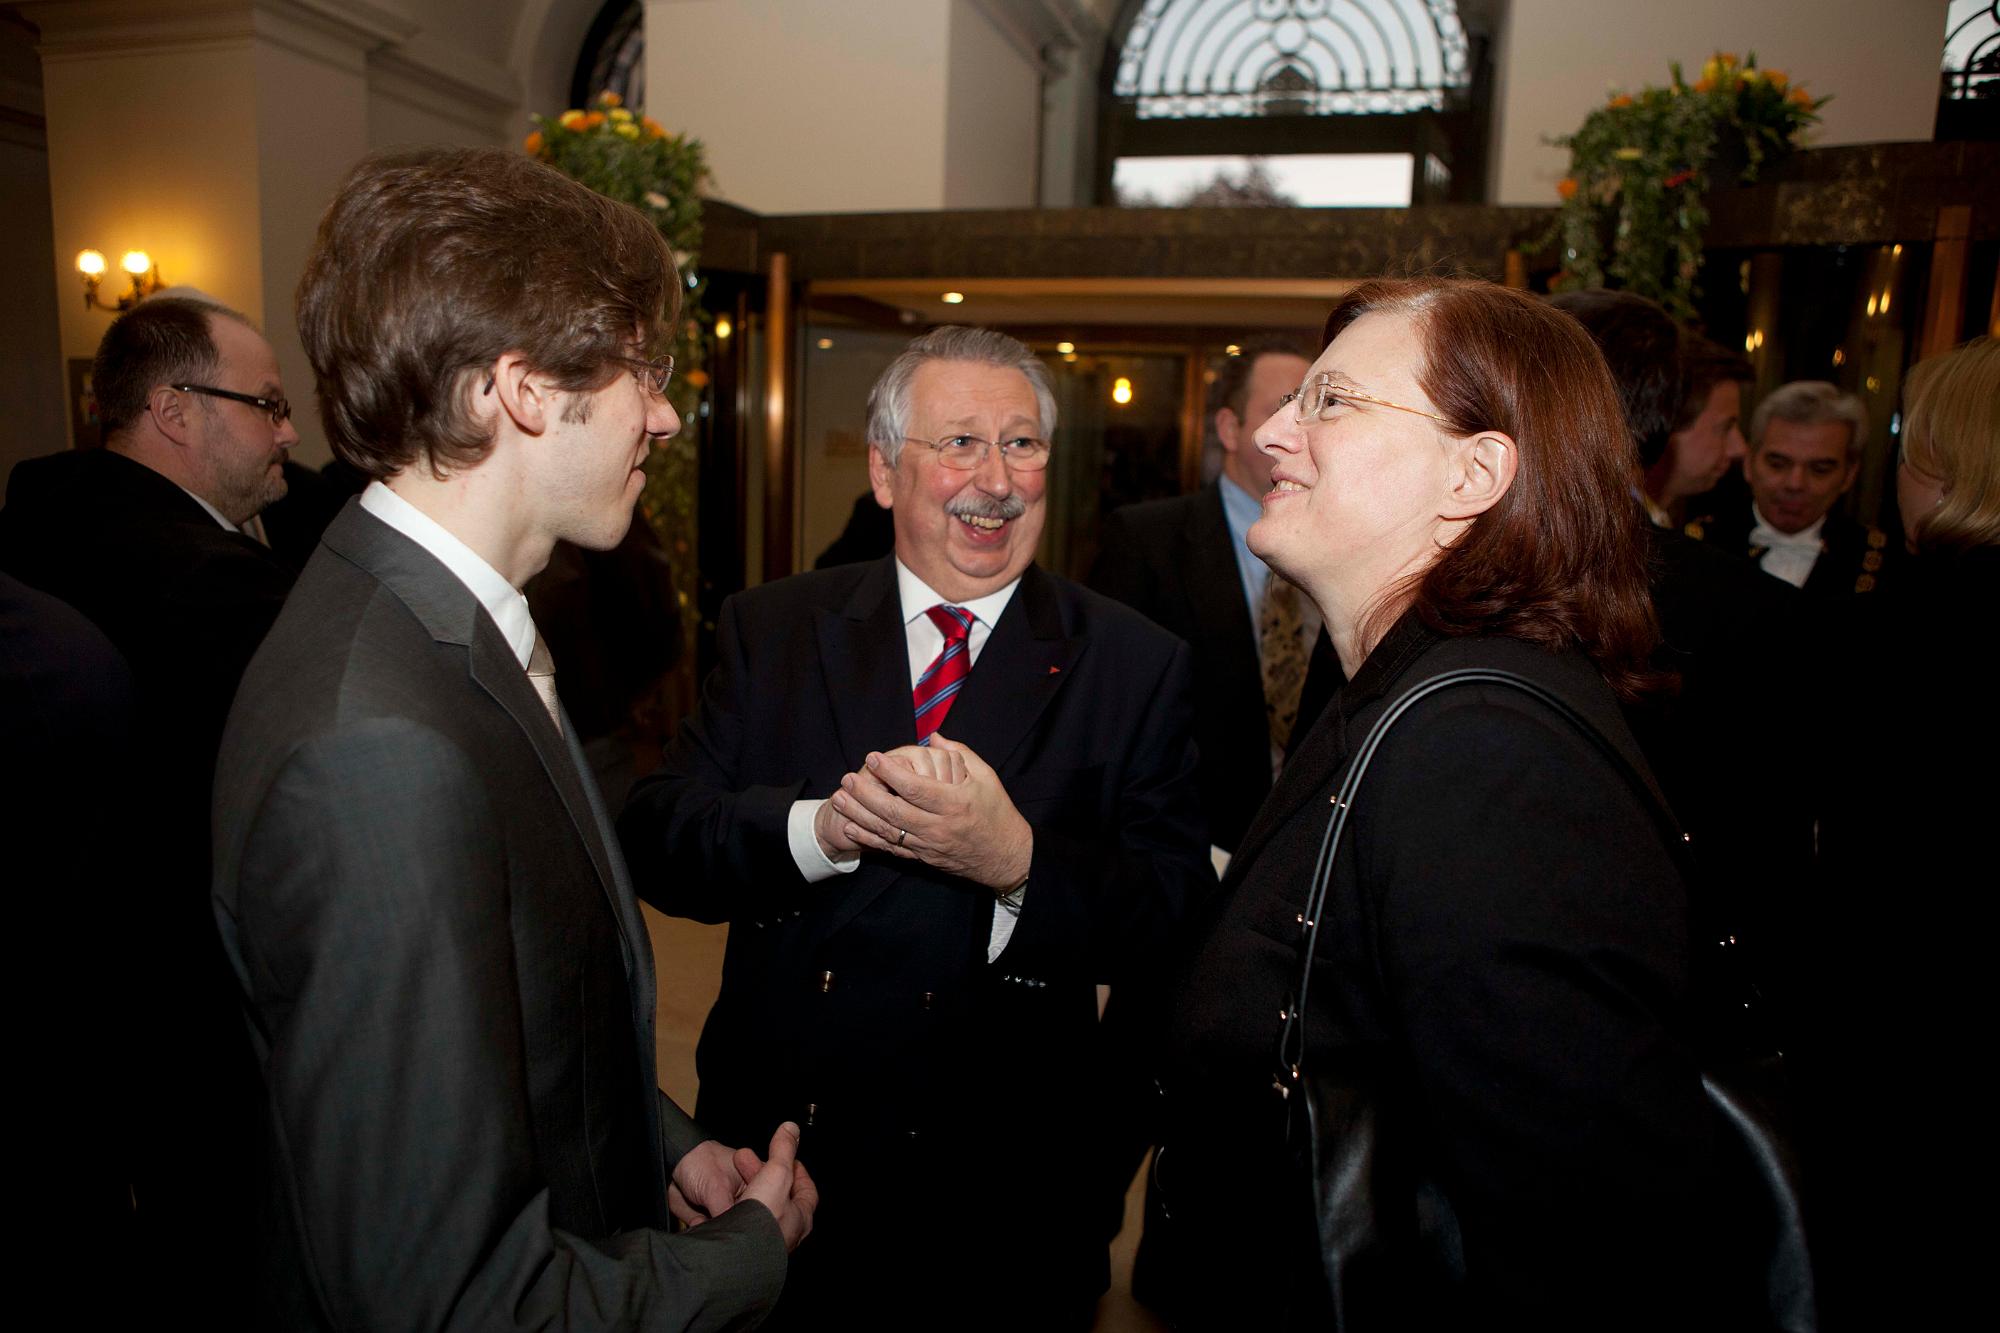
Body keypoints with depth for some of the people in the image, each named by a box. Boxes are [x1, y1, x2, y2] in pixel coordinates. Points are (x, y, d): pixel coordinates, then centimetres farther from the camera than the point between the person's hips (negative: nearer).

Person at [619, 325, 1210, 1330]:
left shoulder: (1137, 665, -6)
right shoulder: (769, 629, 0)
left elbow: (1177, 928, -11)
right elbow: (655, 841, -7)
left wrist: (1018, 860, -29)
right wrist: (818, 827, -25)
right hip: (772, 1156, 2)